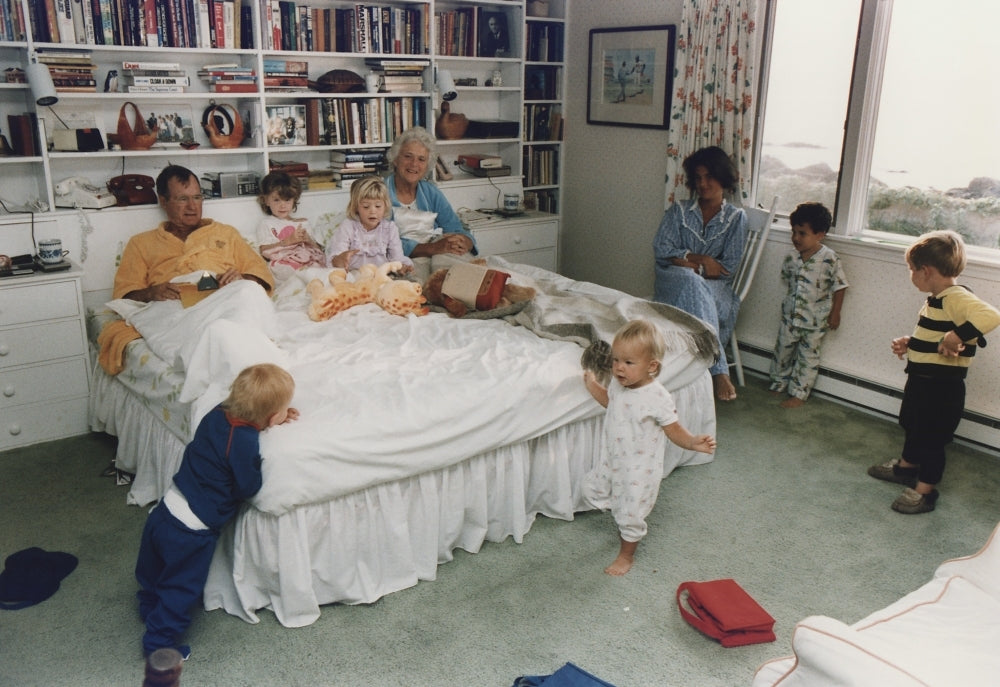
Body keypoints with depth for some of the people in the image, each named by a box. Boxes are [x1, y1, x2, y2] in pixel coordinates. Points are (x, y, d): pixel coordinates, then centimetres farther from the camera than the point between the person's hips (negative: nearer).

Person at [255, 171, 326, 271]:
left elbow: (318, 249, 21)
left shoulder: (303, 222, 28)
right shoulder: (266, 224, 15)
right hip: (282, 261, -2)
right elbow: (265, 252, -1)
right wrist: (289, 241, -10)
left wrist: (309, 240, -1)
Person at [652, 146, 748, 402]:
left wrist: (687, 262, -9)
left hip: (715, 287, -1)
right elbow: (661, 249, 0)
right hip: (673, 282, 1)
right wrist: (701, 259, -11)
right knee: (691, 284, -36)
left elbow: (729, 268, -1)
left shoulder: (736, 217, 8)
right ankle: (718, 369, -43)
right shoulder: (679, 210, 13)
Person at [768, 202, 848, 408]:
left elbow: (840, 286, -8)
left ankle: (799, 393, 18)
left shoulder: (830, 259, -17)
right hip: (790, 315, 4)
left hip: (816, 320, -4)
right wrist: (791, 300, 12)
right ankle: (778, 384, 36)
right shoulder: (791, 258, -5)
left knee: (808, 357, 8)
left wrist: (835, 313, -6)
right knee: (782, 350, 16)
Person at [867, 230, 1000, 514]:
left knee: (931, 437, 4)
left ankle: (925, 490, 19)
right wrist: (909, 344, 9)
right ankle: (906, 466, 48)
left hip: (942, 388, -10)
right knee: (912, 426, 27)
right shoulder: (936, 299, 9)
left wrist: (957, 337, -41)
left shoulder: (956, 298, -24)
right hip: (920, 381, 10)